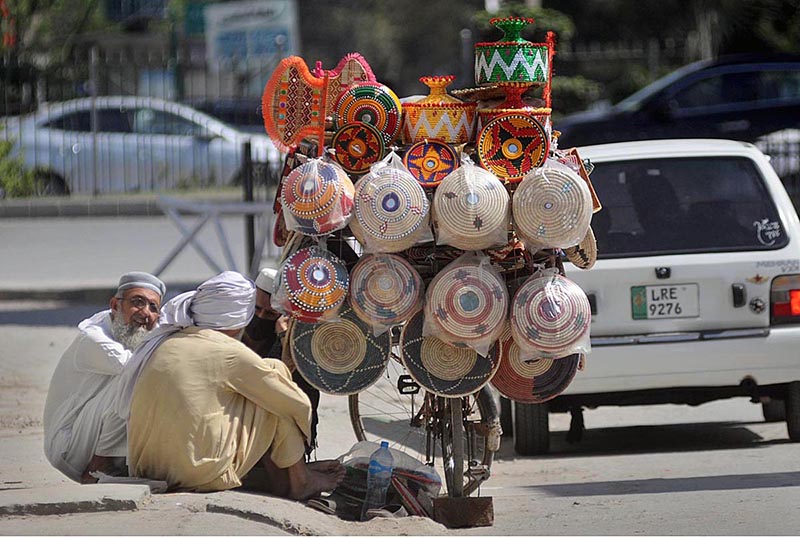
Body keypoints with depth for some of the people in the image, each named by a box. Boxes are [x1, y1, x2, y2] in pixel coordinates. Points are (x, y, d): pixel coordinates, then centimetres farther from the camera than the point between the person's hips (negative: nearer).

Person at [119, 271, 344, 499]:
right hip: (203, 476, -7)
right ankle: (297, 479, 13)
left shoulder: (164, 343, 11)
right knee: (276, 370, 6)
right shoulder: (230, 353, -7)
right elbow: (298, 403, 1)